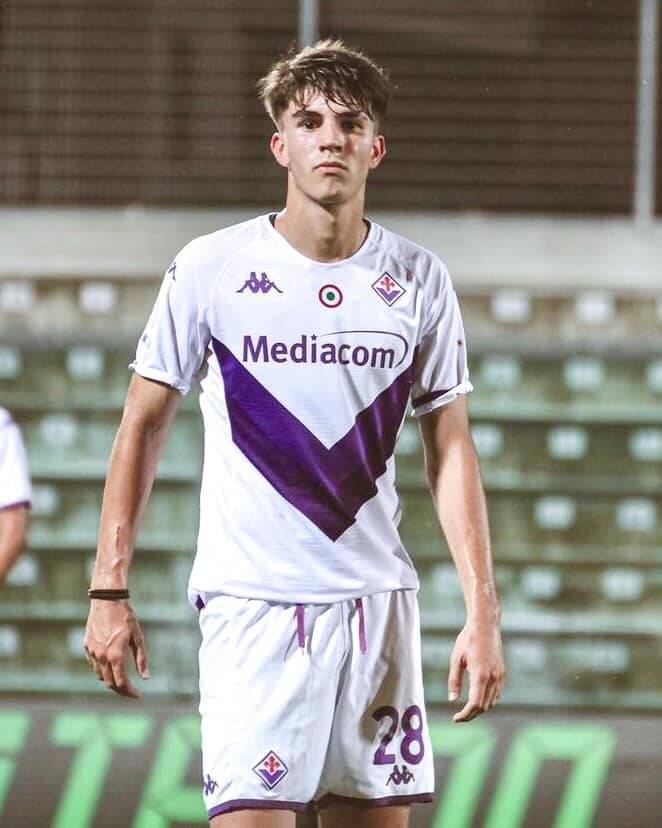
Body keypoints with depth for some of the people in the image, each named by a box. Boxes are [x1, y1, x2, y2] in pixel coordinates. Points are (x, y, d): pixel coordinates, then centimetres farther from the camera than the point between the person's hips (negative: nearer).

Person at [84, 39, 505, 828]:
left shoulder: (418, 280, 4)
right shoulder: (210, 269, -2)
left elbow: (450, 450, 8)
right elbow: (143, 425, 5)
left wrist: (482, 611, 0)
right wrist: (109, 590, 0)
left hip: (377, 603, 3)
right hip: (250, 603, -3)